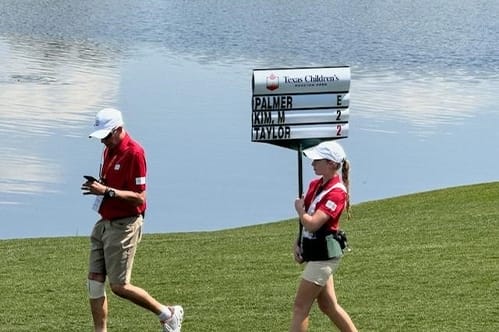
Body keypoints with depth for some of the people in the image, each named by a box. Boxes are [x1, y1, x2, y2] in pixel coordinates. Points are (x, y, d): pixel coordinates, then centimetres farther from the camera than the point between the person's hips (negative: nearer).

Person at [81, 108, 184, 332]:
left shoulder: (133, 153, -17)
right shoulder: (109, 150, 12)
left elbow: (139, 197, -21)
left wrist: (107, 191, -27)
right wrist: (98, 186, 9)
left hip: (124, 226, -9)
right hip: (104, 223, 9)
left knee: (119, 286, -6)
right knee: (95, 280, 4)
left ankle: (168, 314, 10)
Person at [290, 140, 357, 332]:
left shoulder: (336, 192, -20)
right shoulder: (315, 185, 8)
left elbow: (311, 223, -28)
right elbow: (304, 221, 19)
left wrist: (300, 208, -8)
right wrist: (298, 244, 5)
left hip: (324, 254, -9)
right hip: (314, 252, 9)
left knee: (300, 307, -6)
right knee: (328, 305, 15)